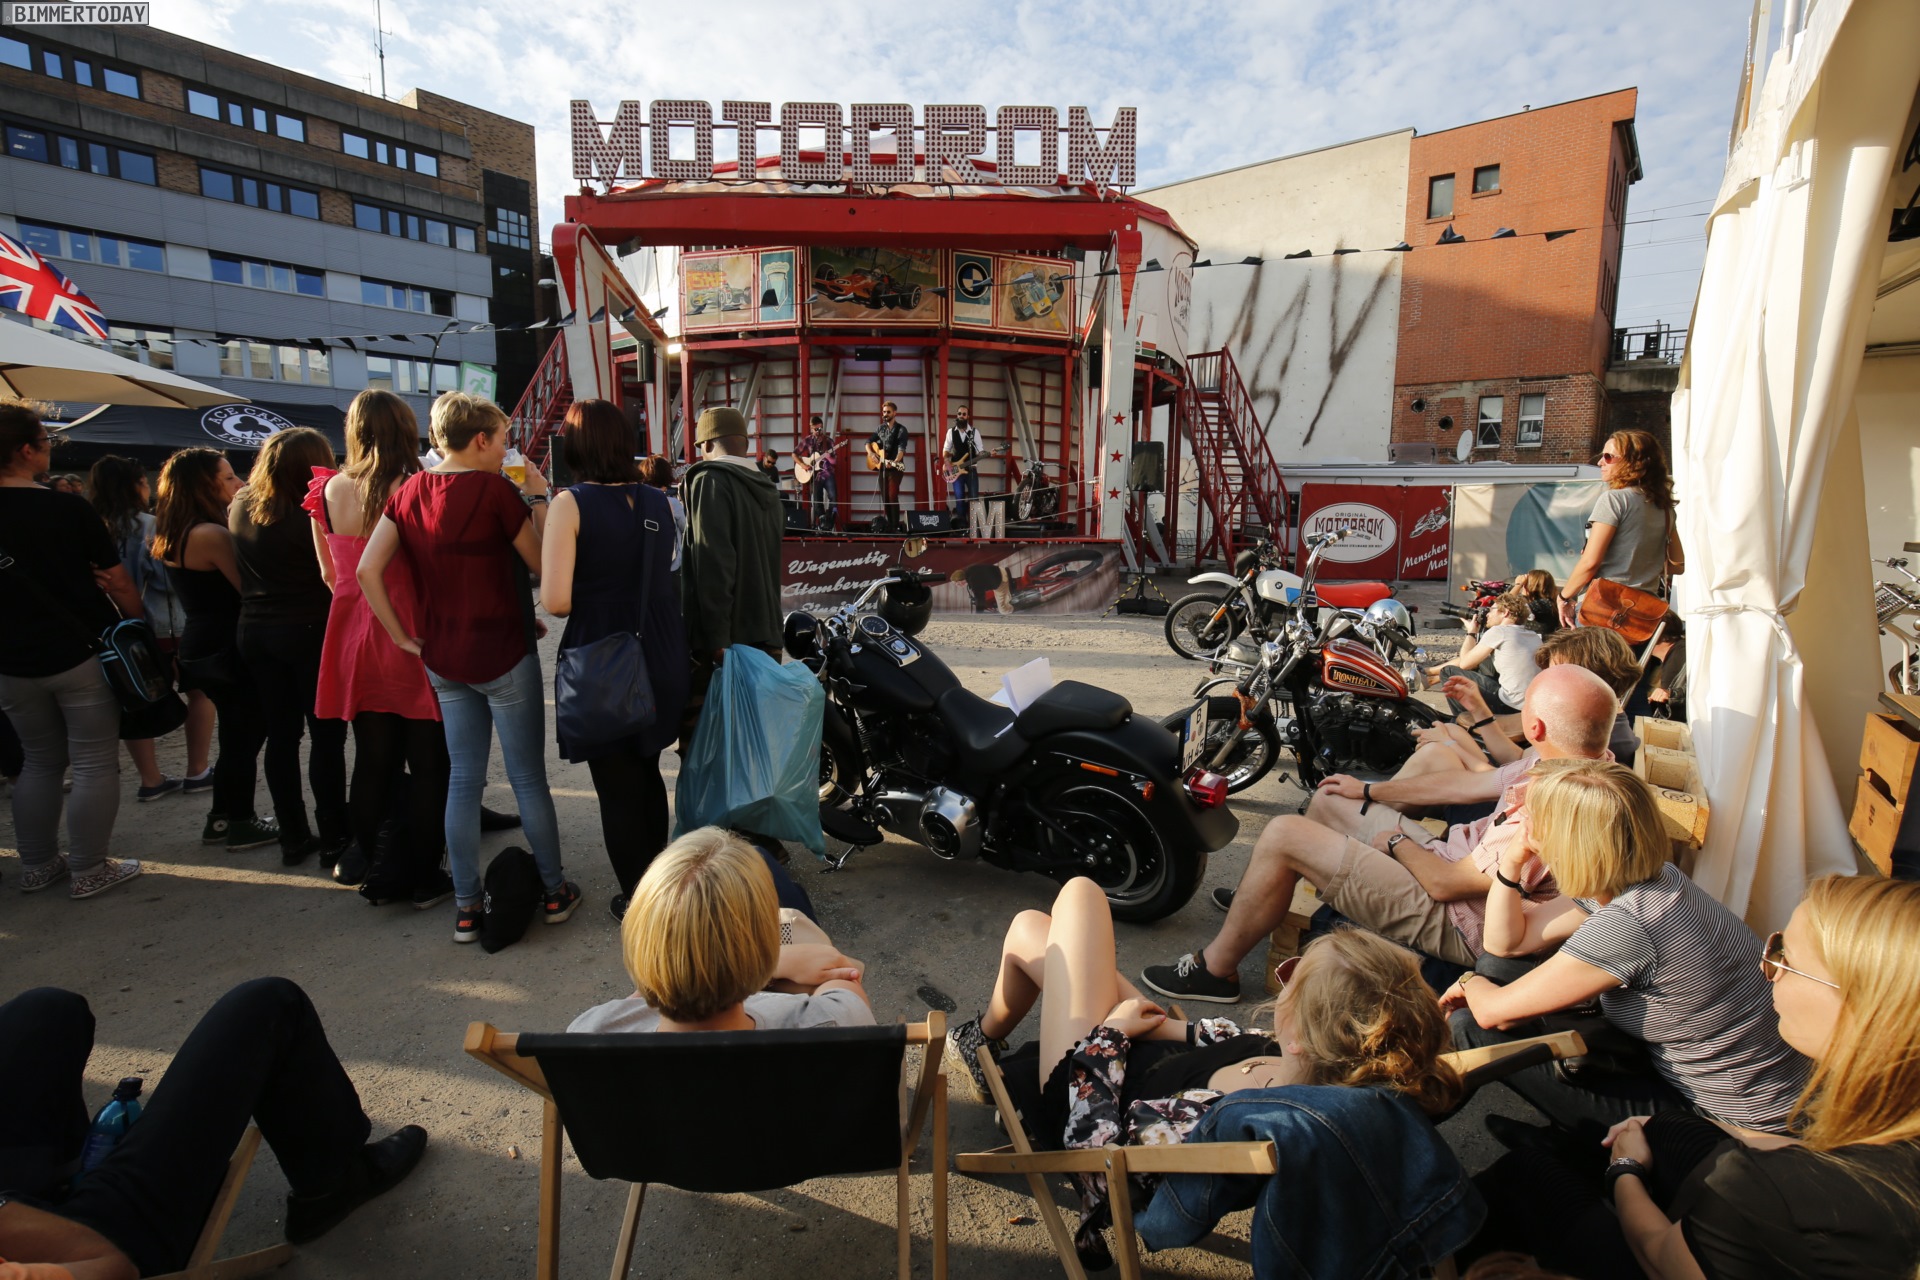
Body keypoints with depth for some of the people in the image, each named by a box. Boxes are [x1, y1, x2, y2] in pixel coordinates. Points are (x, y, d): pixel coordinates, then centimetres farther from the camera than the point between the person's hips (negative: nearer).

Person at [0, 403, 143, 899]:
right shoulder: (67, 509, -13)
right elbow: (118, 584, -12)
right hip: (82, 654, -5)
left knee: (40, 762, 18)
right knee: (94, 765, 3)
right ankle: (88, 870, 7)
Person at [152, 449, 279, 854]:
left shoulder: (175, 534, 10)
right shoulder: (212, 535, -20)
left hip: (199, 648, 10)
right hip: (227, 650, -10)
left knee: (236, 734, 19)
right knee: (246, 736, 2)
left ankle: (222, 820, 29)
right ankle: (241, 826, 12)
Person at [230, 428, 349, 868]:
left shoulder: (239, 508, 6)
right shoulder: (312, 514, -16)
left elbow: (240, 572, 18)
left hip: (255, 631, 6)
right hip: (309, 632, -6)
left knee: (281, 734, 11)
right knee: (327, 734, 1)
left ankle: (293, 836, 18)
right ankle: (334, 837, 6)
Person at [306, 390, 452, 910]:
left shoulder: (328, 491, 1)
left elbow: (331, 574, 11)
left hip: (355, 638, 5)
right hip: (413, 638, -5)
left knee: (372, 759, 16)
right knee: (427, 763, 7)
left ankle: (372, 868, 28)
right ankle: (423, 877, 14)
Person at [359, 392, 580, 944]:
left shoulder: (410, 491, 4)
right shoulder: (495, 489, -13)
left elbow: (368, 571, 0)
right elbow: (542, 563, -7)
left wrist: (404, 637, 5)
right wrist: (539, 497, -3)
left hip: (443, 658, 6)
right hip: (503, 654, -5)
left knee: (463, 779, 13)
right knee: (529, 778, 6)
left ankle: (466, 908, 20)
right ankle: (555, 892, 18)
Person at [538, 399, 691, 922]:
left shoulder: (572, 504, -12)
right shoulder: (658, 501, 4)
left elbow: (555, 601, -20)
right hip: (661, 658, 6)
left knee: (617, 786, 9)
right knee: (648, 774, 21)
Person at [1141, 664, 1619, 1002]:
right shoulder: (1566, 760, -5)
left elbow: (1446, 883, -27)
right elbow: (1476, 782, 8)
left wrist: (1398, 842, -5)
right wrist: (1369, 791, 16)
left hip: (1455, 924, -10)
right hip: (1459, 861, 10)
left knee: (1284, 835, -15)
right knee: (1330, 800, 19)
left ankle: (1215, 969, 5)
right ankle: (1263, 897, 42)